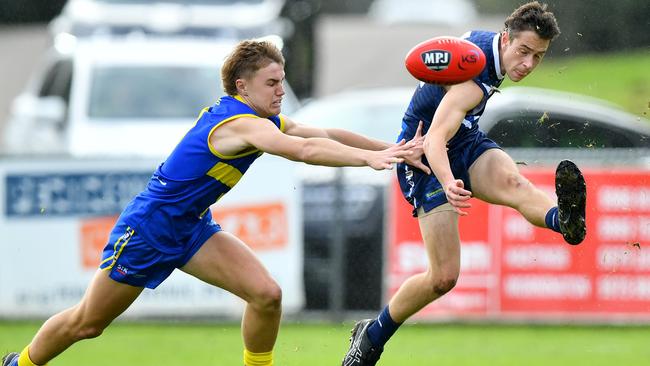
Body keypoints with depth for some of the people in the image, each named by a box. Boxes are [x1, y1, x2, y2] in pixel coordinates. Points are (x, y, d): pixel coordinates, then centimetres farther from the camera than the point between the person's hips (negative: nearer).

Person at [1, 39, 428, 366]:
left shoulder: (265, 120, -2)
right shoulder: (240, 124, -30)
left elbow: (326, 135, 1)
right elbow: (305, 149, -45)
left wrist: (392, 148, -6)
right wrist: (370, 157, -52)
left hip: (193, 228, 8)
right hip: (147, 227, -8)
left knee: (266, 294, -11)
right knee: (86, 323, 6)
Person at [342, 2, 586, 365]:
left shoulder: (482, 41, -2)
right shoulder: (472, 81, -30)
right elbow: (435, 138, -44)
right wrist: (448, 184, -62)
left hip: (466, 143, 7)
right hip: (426, 158, -7)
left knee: (513, 182, -32)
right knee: (444, 277, -11)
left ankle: (566, 220, -67)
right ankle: (373, 335, 12)